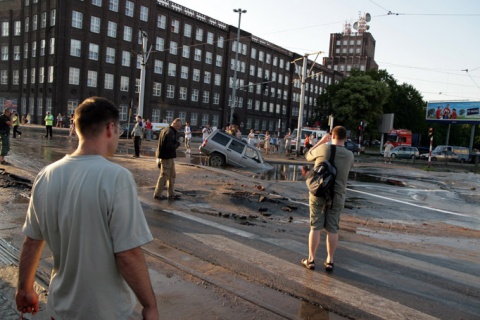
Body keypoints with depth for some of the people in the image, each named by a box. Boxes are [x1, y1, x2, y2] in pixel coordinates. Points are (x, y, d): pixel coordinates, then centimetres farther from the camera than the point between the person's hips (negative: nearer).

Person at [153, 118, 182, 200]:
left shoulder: (165, 130, 15)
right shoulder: (170, 132, -19)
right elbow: (169, 146, -27)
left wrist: (176, 143, 5)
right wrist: (177, 144, -9)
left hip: (163, 156, 11)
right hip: (167, 157, -11)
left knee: (172, 175, 16)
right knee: (164, 176, -1)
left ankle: (171, 193, 24)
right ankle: (157, 194, 9)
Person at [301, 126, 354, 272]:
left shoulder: (323, 148, -7)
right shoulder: (349, 155, -1)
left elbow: (308, 156, 10)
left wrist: (321, 141, 18)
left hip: (318, 193, -1)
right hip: (337, 195, 1)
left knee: (315, 227, 6)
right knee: (332, 229, 8)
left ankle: (311, 260, 12)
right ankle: (329, 261, 16)